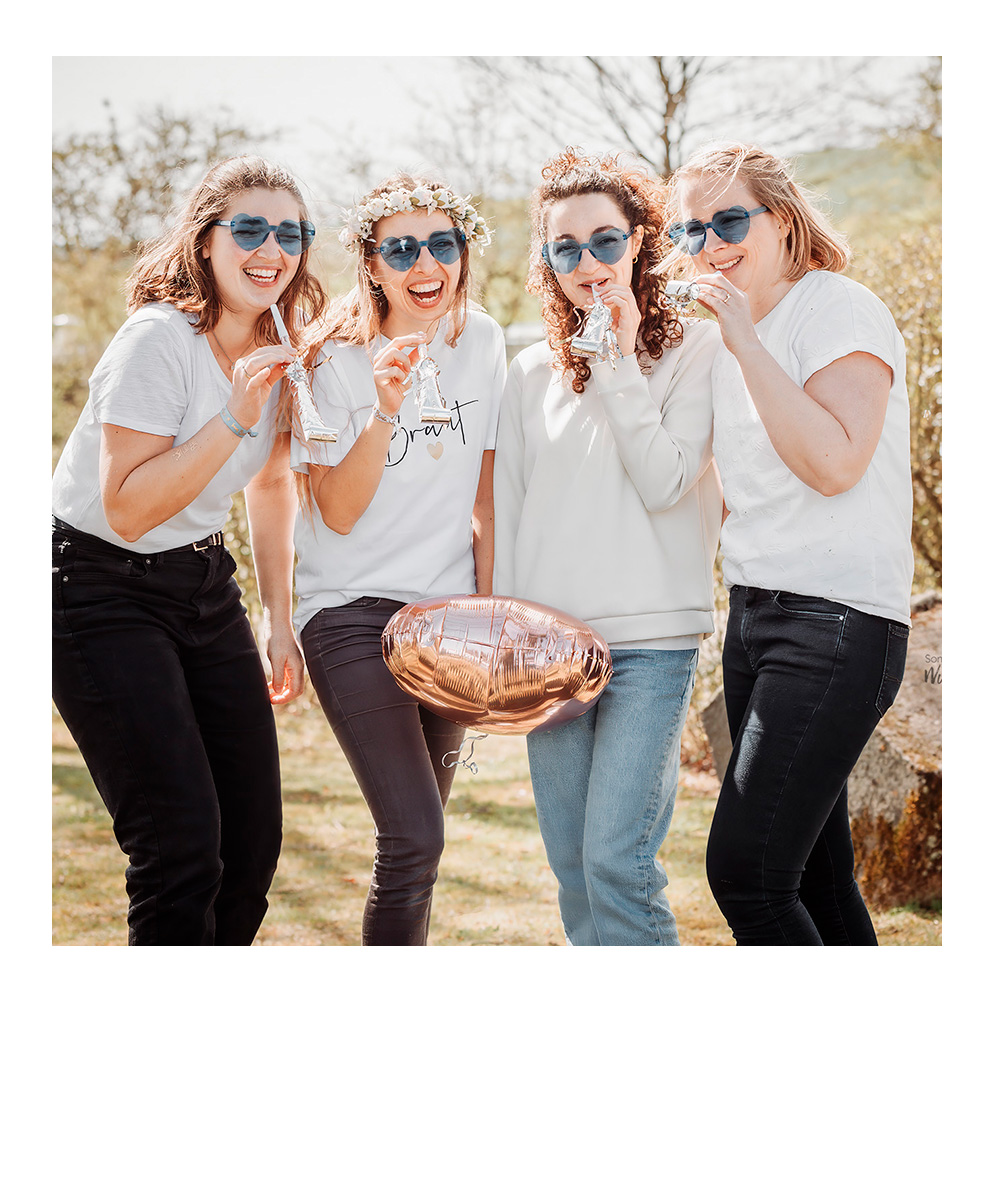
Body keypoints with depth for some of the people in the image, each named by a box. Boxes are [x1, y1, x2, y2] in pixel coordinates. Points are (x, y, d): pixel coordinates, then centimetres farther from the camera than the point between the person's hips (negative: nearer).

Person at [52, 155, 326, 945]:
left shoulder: (276, 351, 5)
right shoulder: (158, 340, -19)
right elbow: (127, 509, -24)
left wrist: (282, 623, 17)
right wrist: (236, 418, -29)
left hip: (204, 585, 8)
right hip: (104, 593, -7)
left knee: (255, 841, 5)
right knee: (183, 848, -14)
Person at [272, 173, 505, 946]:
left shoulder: (482, 341, 2)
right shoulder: (338, 360, -10)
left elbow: (484, 491, 10)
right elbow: (338, 514, -15)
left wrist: (487, 608, 7)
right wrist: (385, 411, -27)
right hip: (354, 611, -5)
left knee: (421, 831, 11)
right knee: (414, 839, -15)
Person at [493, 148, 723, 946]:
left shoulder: (694, 349, 3)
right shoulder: (533, 373, 14)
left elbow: (664, 482, -10)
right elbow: (509, 511, 14)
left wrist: (620, 360, -8)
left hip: (652, 640, -4)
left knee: (616, 860, -14)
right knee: (573, 871, 6)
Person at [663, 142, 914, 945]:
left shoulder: (838, 308, -8)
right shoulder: (731, 340, 16)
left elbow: (835, 463, -21)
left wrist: (747, 343, -18)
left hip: (838, 622, -9)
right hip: (755, 612, 9)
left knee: (745, 871, -16)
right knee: (815, 877, 10)